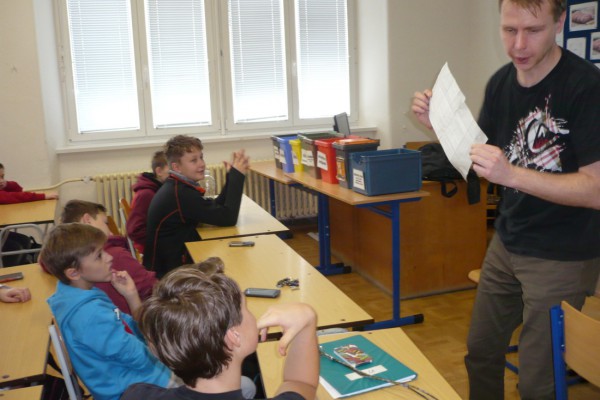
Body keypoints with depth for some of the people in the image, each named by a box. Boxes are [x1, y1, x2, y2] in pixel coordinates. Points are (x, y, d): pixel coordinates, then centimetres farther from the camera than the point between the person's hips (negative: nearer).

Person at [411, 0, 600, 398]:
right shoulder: (500, 82, 0)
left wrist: (511, 174, -33)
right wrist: (440, 123, -7)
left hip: (563, 256, -6)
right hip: (506, 243, 6)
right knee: (481, 352, 16)